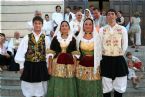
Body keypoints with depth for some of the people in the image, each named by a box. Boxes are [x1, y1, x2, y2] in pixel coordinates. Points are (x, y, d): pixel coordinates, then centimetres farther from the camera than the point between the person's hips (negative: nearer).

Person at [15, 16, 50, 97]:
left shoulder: (46, 38, 2)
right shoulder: (26, 38, 1)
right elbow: (20, 53, 2)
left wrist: (48, 66, 0)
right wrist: (21, 66, 0)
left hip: (41, 67, 0)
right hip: (29, 66, 0)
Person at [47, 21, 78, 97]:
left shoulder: (72, 39, 6)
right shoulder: (55, 38, 3)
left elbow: (75, 54, 6)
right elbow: (51, 53, 1)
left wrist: (75, 66, -2)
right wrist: (50, 67, -3)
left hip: (69, 65, 1)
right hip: (57, 64, -1)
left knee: (68, 86, 7)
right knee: (57, 86, 2)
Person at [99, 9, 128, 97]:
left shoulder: (122, 29, 1)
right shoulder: (102, 29, 3)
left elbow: (125, 45, 4)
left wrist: (119, 54, 5)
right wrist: (105, 54, 3)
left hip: (118, 60, 0)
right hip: (106, 60, 0)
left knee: (119, 86, 6)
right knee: (106, 87, 6)